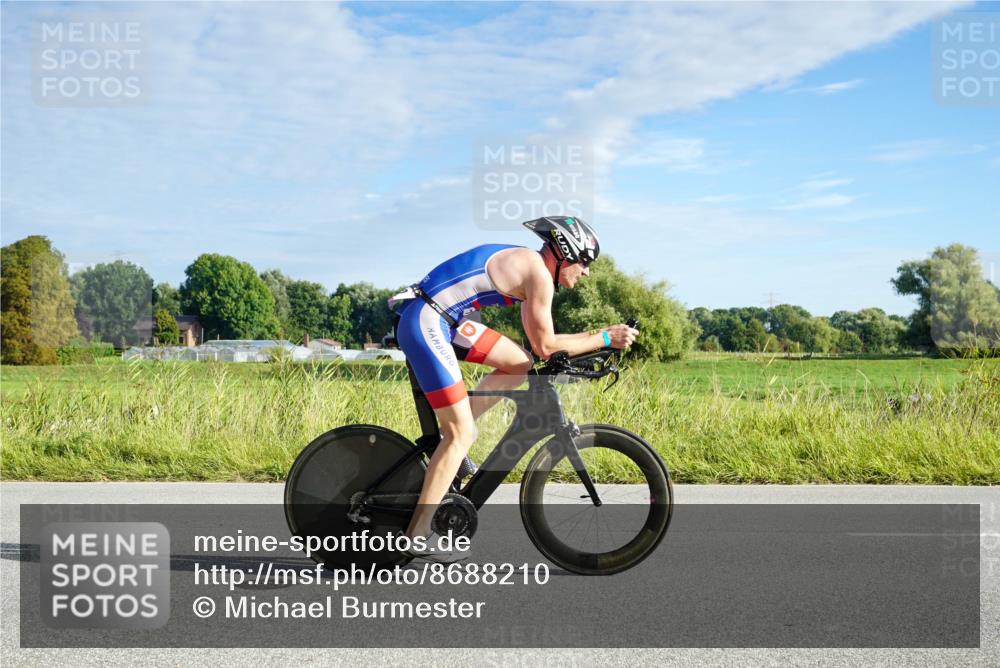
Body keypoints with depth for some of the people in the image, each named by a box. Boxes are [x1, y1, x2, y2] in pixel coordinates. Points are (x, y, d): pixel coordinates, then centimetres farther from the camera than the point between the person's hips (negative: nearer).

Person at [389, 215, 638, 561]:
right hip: (426, 324, -10)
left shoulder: (525, 266, 18)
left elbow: (538, 340, 24)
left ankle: (448, 435, 11)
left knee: (521, 364, 10)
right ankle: (417, 537, -1)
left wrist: (595, 336, 21)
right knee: (463, 434, -6)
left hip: (443, 318, 10)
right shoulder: (539, 273, -11)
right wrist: (604, 339, 2)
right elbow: (546, 347, -6)